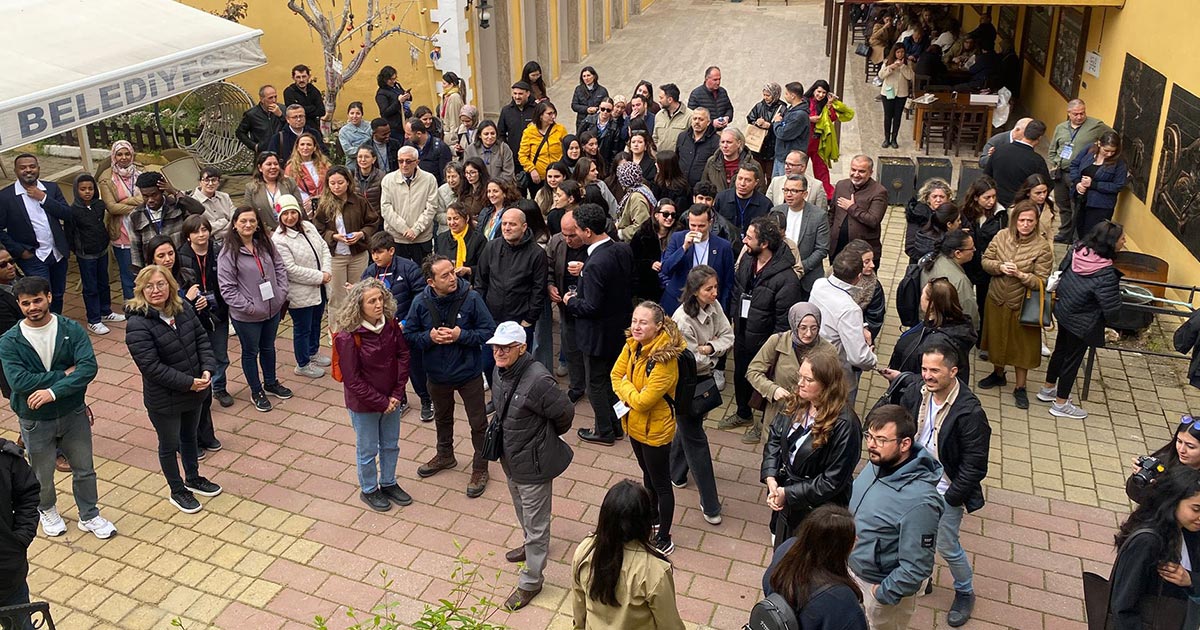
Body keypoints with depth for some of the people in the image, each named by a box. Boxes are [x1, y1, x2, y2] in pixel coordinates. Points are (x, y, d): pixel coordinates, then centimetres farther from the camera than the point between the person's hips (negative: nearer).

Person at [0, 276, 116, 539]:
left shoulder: (72, 330, -12)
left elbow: (89, 367, -22)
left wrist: (53, 391, -29)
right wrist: (64, 374, -23)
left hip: (73, 413, 1)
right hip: (35, 420, -1)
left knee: (85, 469, 16)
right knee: (42, 475, 19)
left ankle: (89, 516, 37)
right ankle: (47, 511, 48)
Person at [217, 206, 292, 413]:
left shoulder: (265, 244, 0)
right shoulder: (229, 253, -17)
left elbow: (279, 267, 8)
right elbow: (227, 288, -17)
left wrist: (282, 293, -4)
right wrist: (248, 307, -20)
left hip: (272, 309, 5)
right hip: (246, 316, -5)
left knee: (268, 347, 23)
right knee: (251, 352, 14)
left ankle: (271, 383, 43)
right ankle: (256, 391, 31)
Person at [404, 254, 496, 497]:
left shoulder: (471, 298, -21)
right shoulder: (421, 303, -14)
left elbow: (490, 331, -16)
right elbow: (408, 334, -3)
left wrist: (461, 335, -26)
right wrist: (429, 337, -21)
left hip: (468, 374, -3)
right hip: (437, 374, 3)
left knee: (478, 423, 10)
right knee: (442, 419, 27)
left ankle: (480, 469, 29)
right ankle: (445, 456, 52)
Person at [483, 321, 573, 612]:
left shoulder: (537, 380, -30)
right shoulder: (500, 373, -3)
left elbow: (565, 413, -18)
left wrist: (549, 436, 0)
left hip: (533, 463, -8)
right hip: (511, 458, 9)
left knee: (535, 523, 7)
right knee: (522, 511, 31)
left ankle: (530, 581, 21)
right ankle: (533, 545, 57)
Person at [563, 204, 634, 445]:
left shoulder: (595, 264, -31)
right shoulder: (624, 249, -6)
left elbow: (591, 307, -29)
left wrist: (570, 302, -9)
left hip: (601, 333, -8)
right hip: (621, 325, 8)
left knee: (597, 383, 11)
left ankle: (604, 431, 25)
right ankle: (618, 425, 38)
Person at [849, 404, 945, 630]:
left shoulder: (919, 502, -37)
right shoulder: (877, 462, -13)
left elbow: (916, 568, -29)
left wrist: (885, 593, -18)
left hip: (880, 584, -7)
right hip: (854, 566, 7)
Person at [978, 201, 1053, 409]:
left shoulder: (1042, 247, -17)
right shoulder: (1002, 236, -7)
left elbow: (1041, 282, -16)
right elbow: (986, 261, -1)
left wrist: (1020, 274, -30)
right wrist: (1000, 267, -20)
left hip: (1021, 305, -3)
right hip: (997, 300, 4)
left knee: (1022, 345, 10)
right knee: (996, 338, 21)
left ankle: (1020, 387, 27)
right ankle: (998, 374, 45)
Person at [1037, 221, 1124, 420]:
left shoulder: (1077, 251, -13)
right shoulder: (1106, 274, -32)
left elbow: (1062, 270, 6)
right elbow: (1112, 310, -27)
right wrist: (1108, 319, -5)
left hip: (1063, 310, 7)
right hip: (1081, 323, -7)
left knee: (1061, 350, 26)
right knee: (1073, 358, 12)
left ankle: (1048, 389, 45)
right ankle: (1060, 405, 29)